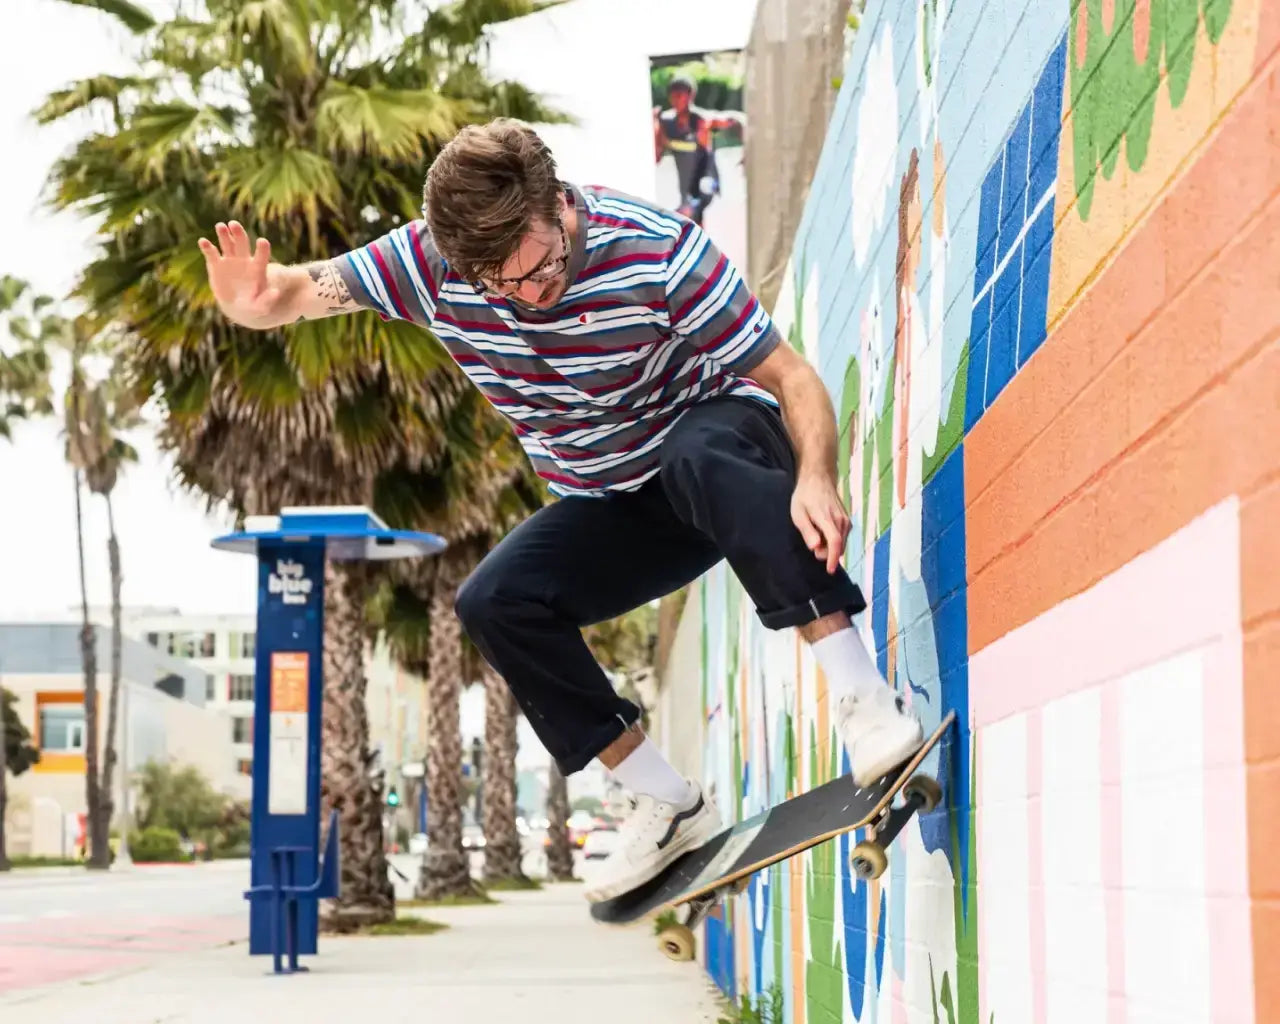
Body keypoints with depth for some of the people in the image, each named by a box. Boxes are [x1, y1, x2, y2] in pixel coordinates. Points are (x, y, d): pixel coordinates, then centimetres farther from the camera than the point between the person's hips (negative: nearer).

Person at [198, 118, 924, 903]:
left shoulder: (657, 250, -27)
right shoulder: (432, 262, -18)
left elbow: (791, 376, -24)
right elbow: (305, 288, -14)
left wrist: (815, 479, -44)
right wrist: (256, 300, -40)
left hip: (726, 435, -5)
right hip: (616, 510, 5)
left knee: (697, 461, -40)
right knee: (494, 602, -19)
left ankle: (865, 699, -41)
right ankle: (670, 805, -8)